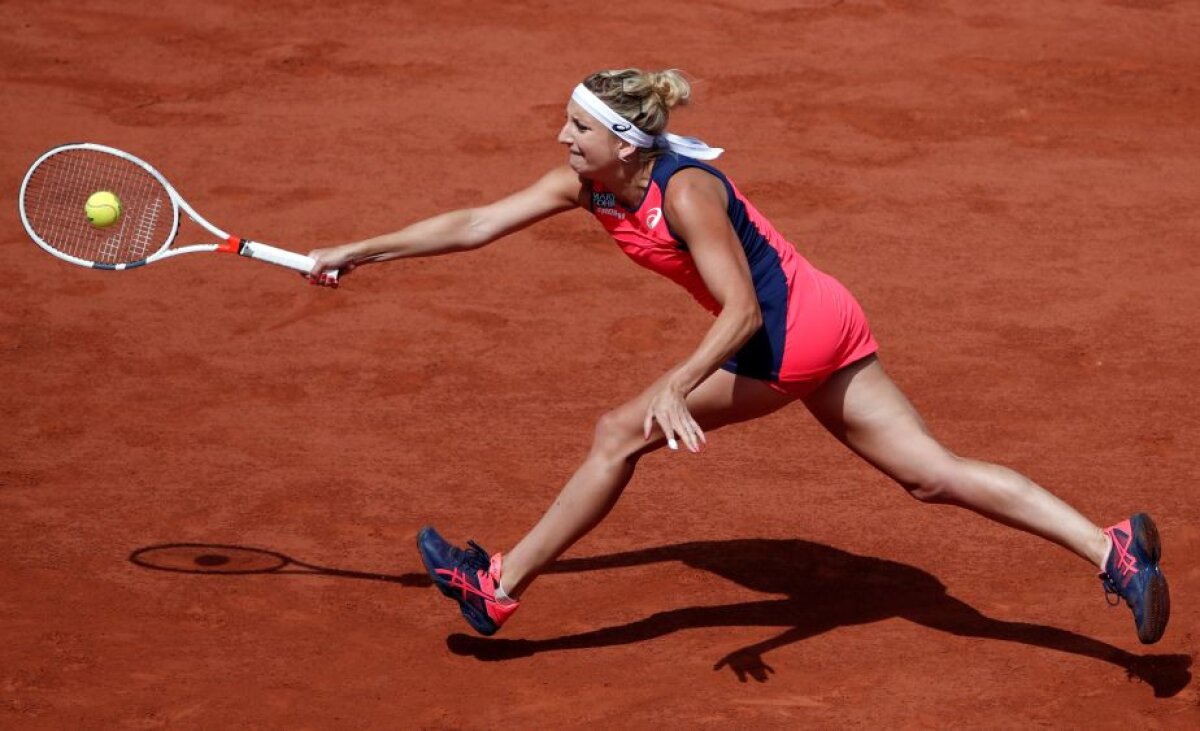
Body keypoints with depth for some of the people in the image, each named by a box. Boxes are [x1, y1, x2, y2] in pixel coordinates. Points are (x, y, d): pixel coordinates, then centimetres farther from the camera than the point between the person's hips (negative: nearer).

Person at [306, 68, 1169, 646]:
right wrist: (359, 252, 4)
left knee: (621, 433, -7)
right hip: (822, 324, 9)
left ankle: (500, 586, 2)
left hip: (792, 332, -9)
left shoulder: (685, 191, -22)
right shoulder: (585, 185, 2)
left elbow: (743, 310, -24)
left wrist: (676, 387, -35)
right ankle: (1110, 548, -1)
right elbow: (476, 224, 6)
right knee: (933, 472, 5)